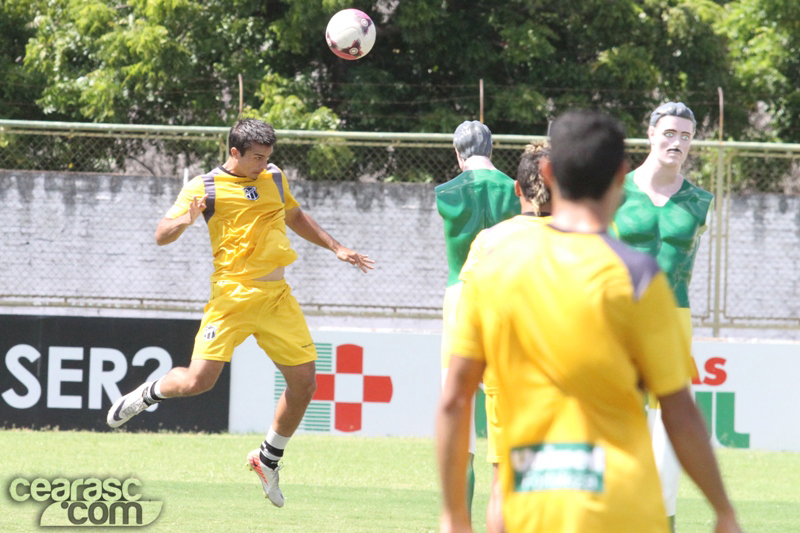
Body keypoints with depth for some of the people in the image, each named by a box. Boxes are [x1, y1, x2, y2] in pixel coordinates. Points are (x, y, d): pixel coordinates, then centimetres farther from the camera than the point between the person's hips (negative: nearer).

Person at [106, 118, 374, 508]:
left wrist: (335, 248, 32)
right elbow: (162, 236, -5)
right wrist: (186, 220, -25)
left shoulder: (274, 178, 14)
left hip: (277, 296, 5)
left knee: (304, 384, 0)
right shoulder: (204, 188, -2)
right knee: (198, 381, -16)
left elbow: (295, 217, 33)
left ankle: (268, 460, 20)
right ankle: (148, 394, 17)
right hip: (232, 296, -5)